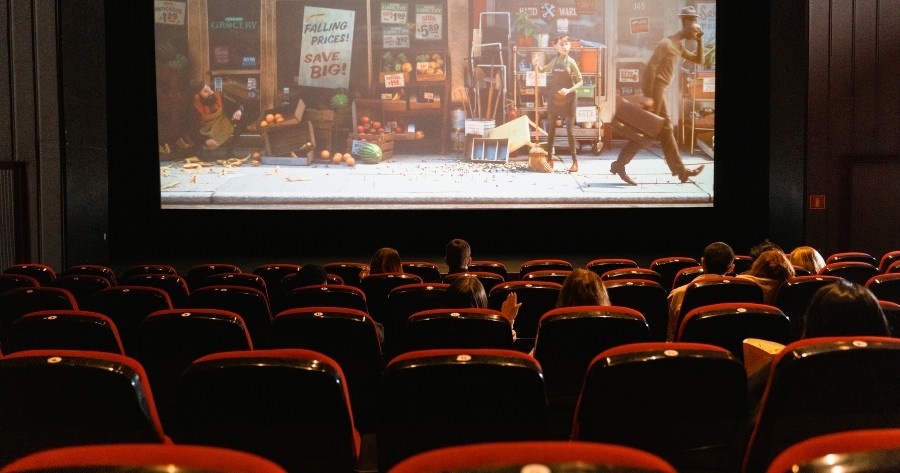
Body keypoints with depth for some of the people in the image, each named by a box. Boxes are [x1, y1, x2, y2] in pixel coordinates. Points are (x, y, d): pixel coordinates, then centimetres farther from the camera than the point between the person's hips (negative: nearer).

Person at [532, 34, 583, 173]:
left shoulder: (571, 62, -8)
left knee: (570, 129, -3)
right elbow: (541, 70, 21)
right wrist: (536, 64, -1)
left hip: (568, 99, -5)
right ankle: (550, 159, 17)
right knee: (551, 128, 8)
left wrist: (569, 90, -22)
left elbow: (580, 81, -6)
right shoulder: (554, 61, 5)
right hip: (554, 99, 5)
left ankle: (575, 161, 2)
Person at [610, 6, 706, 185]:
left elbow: (698, 60, 25)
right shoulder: (667, 43, -13)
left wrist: (700, 41, 10)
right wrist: (647, 96, -25)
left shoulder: (679, 46, 16)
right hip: (655, 89, -10)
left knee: (666, 130, 9)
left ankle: (680, 170, 13)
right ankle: (619, 165, -3)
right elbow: (651, 67, -21)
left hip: (660, 91, 10)